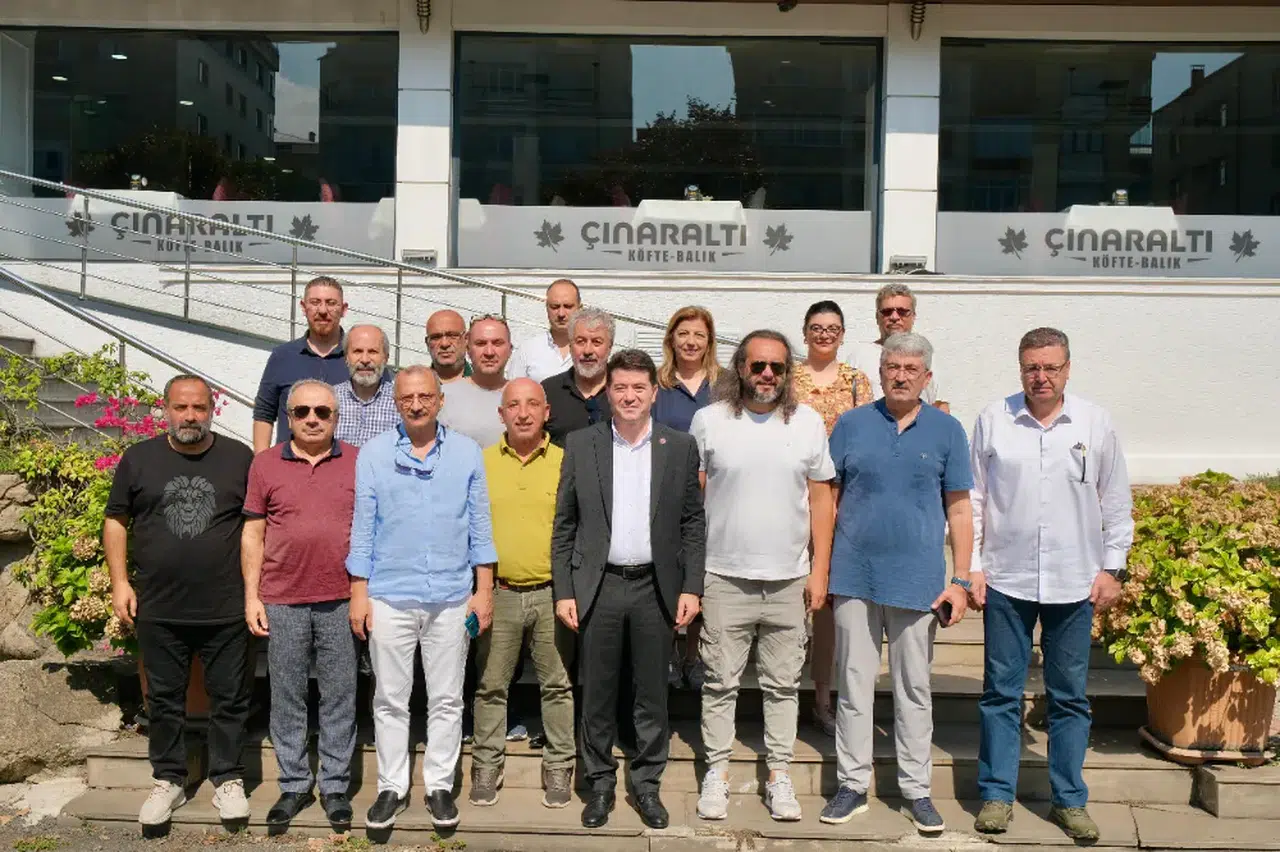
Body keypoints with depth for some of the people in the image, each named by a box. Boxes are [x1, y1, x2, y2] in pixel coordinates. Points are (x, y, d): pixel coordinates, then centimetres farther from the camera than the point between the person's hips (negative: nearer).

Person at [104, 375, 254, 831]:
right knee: (164, 699, 12)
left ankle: (228, 780, 23)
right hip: (159, 610, 1)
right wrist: (119, 581, 0)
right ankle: (168, 781, 27)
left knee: (229, 698, 8)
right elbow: (116, 521, 9)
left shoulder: (239, 457, 1)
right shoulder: (139, 458, 4)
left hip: (226, 609, -1)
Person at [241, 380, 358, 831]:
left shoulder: (359, 462, 3)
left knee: (339, 697, 7)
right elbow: (253, 533, 5)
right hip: (282, 602, 1)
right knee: (287, 697, 9)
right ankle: (293, 785, 22)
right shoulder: (265, 464, 3)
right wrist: (251, 596, 1)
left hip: (341, 601, 0)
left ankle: (335, 785, 18)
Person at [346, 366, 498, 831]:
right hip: (389, 596, 0)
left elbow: (480, 525, 4)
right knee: (390, 700, 9)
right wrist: (359, 594, -1)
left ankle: (440, 786, 22)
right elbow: (363, 526, 2)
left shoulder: (467, 452, 2)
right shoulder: (373, 453, 1)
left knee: (447, 700, 9)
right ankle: (392, 787, 22)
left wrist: (484, 590, 0)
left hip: (452, 598, 1)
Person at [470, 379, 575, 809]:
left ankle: (558, 766, 21)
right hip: (497, 593, 1)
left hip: (553, 592, -1)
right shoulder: (480, 463, 4)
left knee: (558, 684, 8)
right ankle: (486, 765, 23)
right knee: (490, 685, 9)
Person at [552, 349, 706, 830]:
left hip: (656, 587, 0)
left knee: (652, 694, 9)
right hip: (597, 587, 0)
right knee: (597, 694, 9)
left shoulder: (680, 448, 2)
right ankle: (599, 783, 25)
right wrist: (563, 592, -3)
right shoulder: (581, 445, 1)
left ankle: (647, 783, 25)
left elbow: (693, 523, 4)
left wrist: (691, 587, -3)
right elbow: (564, 525, 2)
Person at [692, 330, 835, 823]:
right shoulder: (709, 420, -2)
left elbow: (821, 499, 5)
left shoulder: (808, 423, 2)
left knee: (783, 684, 10)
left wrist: (820, 571, 1)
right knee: (720, 682, 7)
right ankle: (716, 772, 21)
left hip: (789, 579, 2)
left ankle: (779, 774, 23)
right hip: (723, 577, -1)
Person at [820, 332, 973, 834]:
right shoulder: (851, 425, 4)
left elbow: (959, 510, 3)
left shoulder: (946, 431, 2)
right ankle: (852, 786, 20)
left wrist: (960, 581, -2)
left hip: (917, 580, 0)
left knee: (914, 690, 10)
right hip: (855, 577, 1)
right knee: (854, 686, 8)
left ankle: (917, 790, 22)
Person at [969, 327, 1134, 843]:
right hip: (1006, 579, -1)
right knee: (1001, 691, 6)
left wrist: (1112, 567, 4)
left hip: (1075, 583, 1)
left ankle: (1069, 800, 22)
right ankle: (997, 794, 18)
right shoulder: (993, 419, 0)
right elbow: (973, 498, 4)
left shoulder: (1094, 423, 2)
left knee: (1070, 695, 10)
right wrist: (970, 565, 0)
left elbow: (1116, 502, 8)